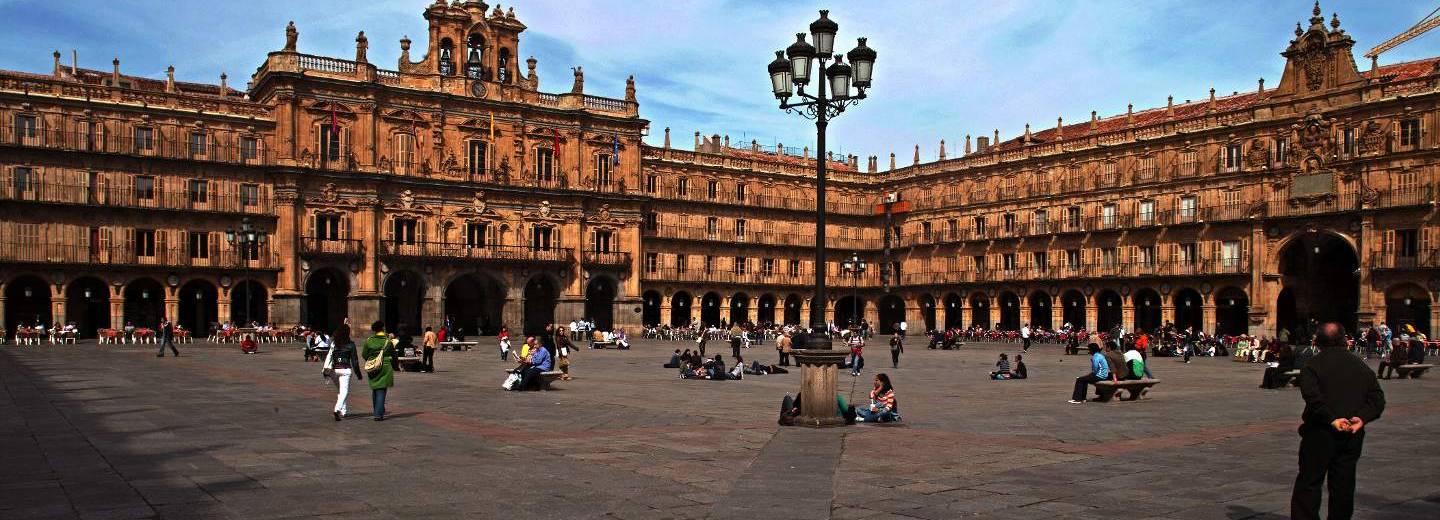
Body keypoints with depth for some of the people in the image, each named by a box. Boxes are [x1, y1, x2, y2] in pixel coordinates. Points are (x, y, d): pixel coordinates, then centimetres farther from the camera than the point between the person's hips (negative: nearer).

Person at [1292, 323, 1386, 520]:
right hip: (1352, 436, 5)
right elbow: (1378, 398, 5)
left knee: (1309, 482, 0)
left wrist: (1332, 419, -19)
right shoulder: (1360, 366, 9)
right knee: (1343, 485, 12)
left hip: (1321, 432, -5)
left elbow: (1312, 396, -23)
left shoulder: (1313, 365, -7)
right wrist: (1362, 418, -6)